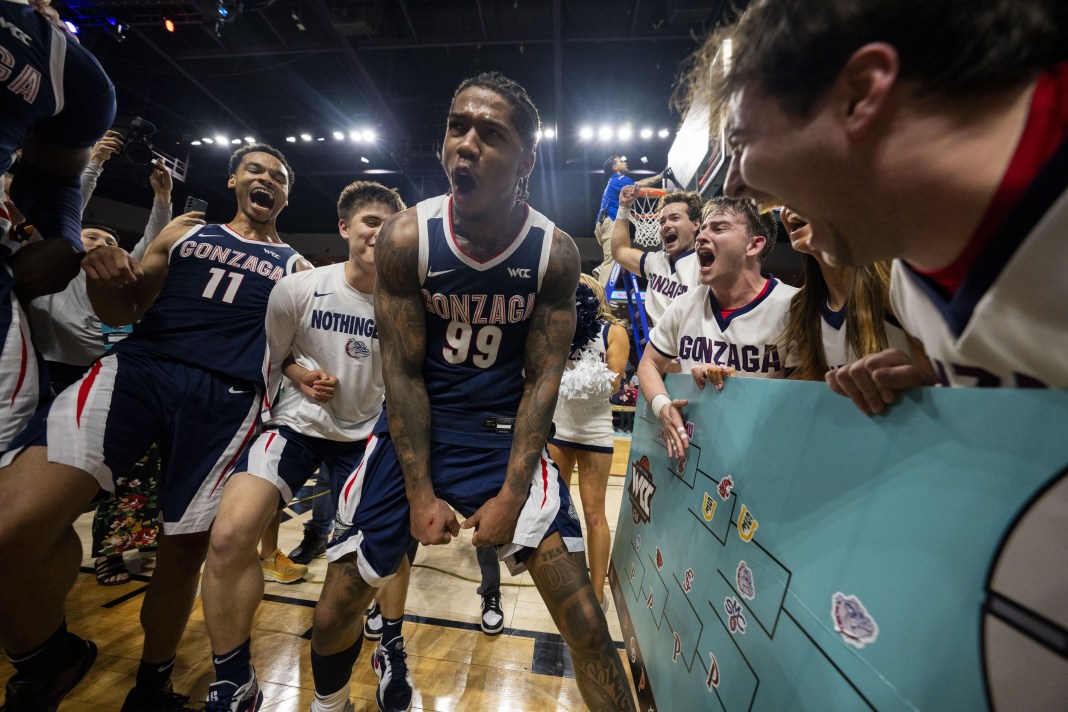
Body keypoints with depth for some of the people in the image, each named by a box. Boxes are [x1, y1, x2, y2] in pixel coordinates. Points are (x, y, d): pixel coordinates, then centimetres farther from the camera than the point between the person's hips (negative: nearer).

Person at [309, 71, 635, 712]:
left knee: (584, 618, -5)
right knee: (336, 609, 12)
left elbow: (542, 378, -9)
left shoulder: (555, 251, -9)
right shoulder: (406, 238, -9)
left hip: (505, 430, 0)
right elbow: (402, 371, -8)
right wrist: (421, 493, -9)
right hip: (413, 426, 2)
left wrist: (510, 495, -13)